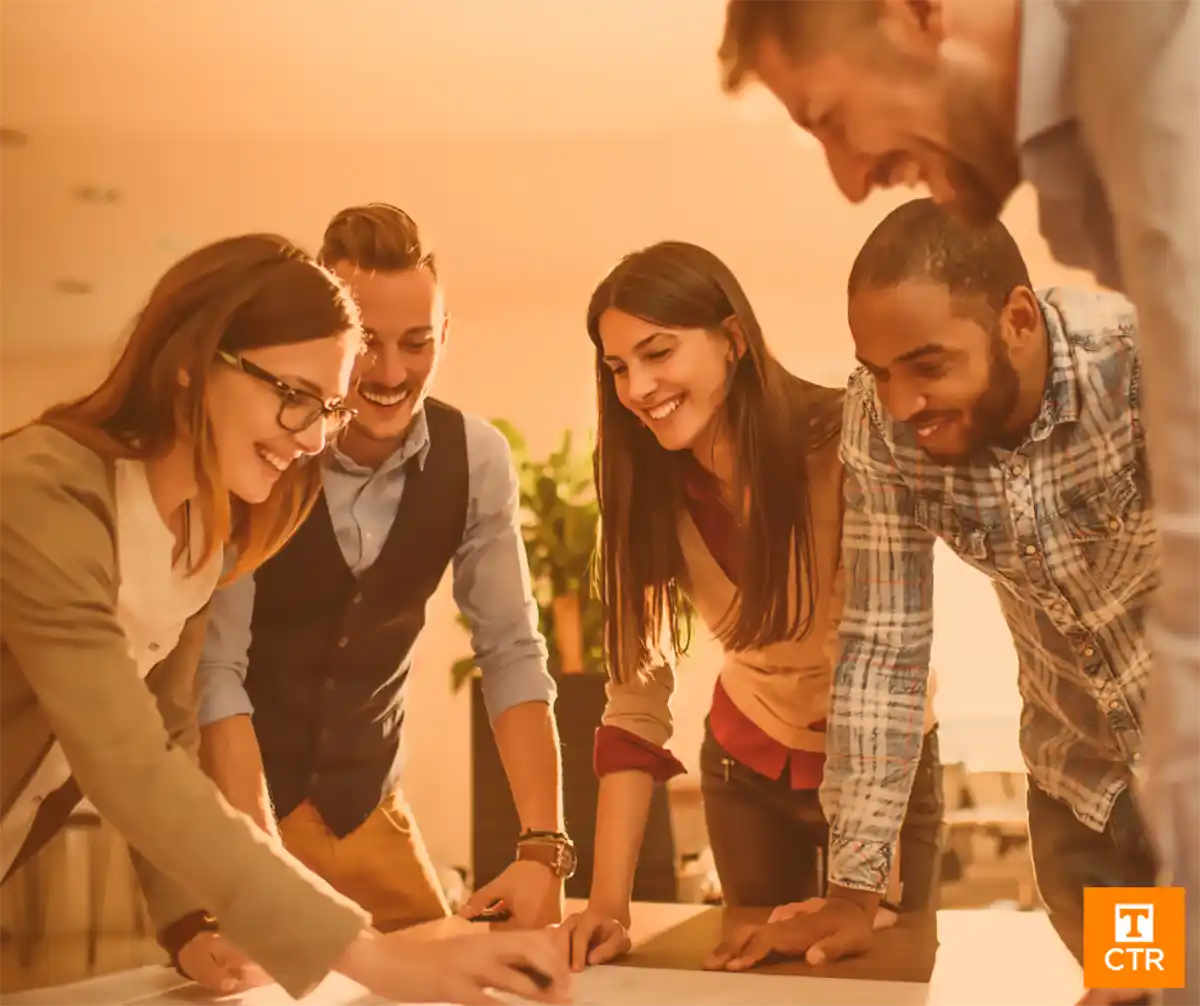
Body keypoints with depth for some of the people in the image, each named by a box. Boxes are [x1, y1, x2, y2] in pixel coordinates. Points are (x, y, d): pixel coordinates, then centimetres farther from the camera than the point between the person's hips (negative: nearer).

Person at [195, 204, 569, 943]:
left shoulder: (476, 457, -10)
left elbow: (511, 653, -8)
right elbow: (216, 671, -26)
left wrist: (544, 848, -19)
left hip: (365, 808, 4)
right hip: (229, 801, -3)